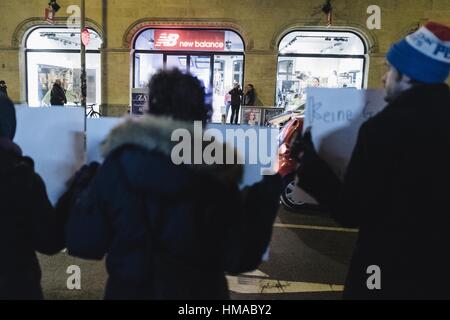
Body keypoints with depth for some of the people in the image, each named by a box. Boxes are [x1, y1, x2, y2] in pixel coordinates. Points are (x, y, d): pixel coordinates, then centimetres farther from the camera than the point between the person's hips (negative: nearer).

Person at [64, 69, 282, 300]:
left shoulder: (119, 163, -13)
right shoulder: (216, 172, -15)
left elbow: (82, 244, -8)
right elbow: (239, 258, -11)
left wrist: (82, 190, 8)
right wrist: (269, 189, -6)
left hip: (129, 291, 1)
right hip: (200, 292, 0)